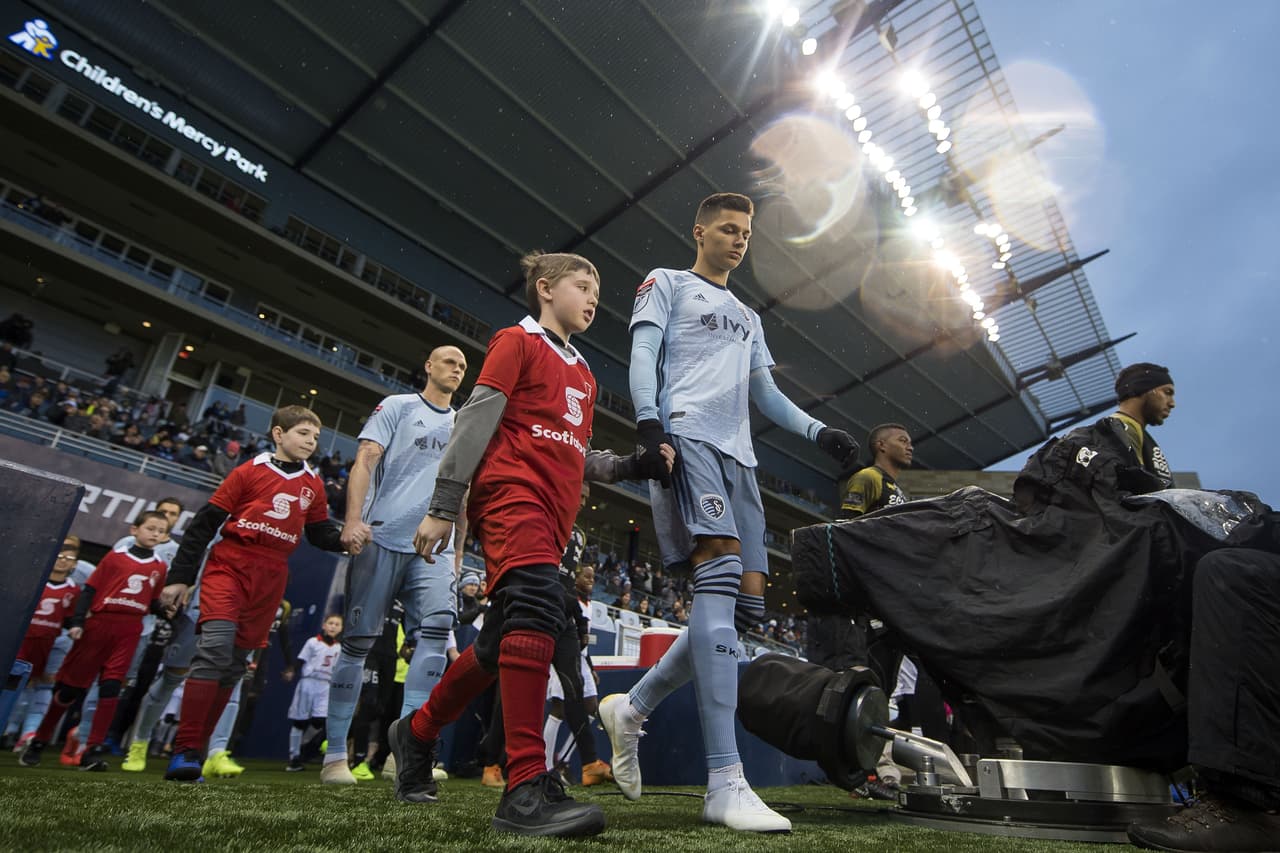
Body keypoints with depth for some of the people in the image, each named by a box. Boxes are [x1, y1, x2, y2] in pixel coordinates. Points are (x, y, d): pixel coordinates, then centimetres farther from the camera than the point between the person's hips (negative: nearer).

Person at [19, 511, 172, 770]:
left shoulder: (159, 566, 8)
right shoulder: (115, 556, 0)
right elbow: (90, 590, -1)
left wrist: (165, 609, -8)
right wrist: (77, 621, -9)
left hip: (129, 631, 1)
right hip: (98, 625, -1)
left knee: (111, 686, -5)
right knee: (71, 685, 9)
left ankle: (93, 750, 1)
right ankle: (38, 741, 29)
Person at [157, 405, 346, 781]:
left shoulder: (313, 484, 12)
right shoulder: (250, 471, 1)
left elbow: (321, 533, 16)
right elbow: (205, 522, 2)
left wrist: (345, 539, -7)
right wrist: (180, 577, 0)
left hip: (271, 580, 4)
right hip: (229, 566, -4)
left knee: (235, 662, 6)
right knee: (216, 645, -20)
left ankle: (195, 749, 17)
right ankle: (184, 750, -12)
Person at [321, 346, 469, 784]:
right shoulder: (397, 406, 8)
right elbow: (365, 460, -3)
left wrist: (458, 552, 17)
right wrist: (354, 519, -17)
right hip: (381, 538, -3)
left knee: (437, 626, -17)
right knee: (359, 641, 1)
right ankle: (335, 754, 14)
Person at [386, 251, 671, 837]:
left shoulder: (583, 374, 26)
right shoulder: (518, 341, 5)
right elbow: (475, 421, -3)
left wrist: (631, 465, 7)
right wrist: (442, 507, -9)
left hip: (552, 515, 8)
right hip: (511, 495, -8)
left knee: (501, 642, 10)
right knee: (538, 608, -28)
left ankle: (417, 732, 31)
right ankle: (526, 790, -29)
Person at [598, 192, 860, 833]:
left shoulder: (748, 318, 34)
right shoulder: (666, 283, 16)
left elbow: (766, 394, 29)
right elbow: (642, 354, 1)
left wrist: (817, 431, 12)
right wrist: (649, 425, -17)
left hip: (738, 456, 8)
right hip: (686, 437, -7)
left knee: (745, 604, -2)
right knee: (721, 576, -24)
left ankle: (631, 709, 15)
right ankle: (725, 784, -23)